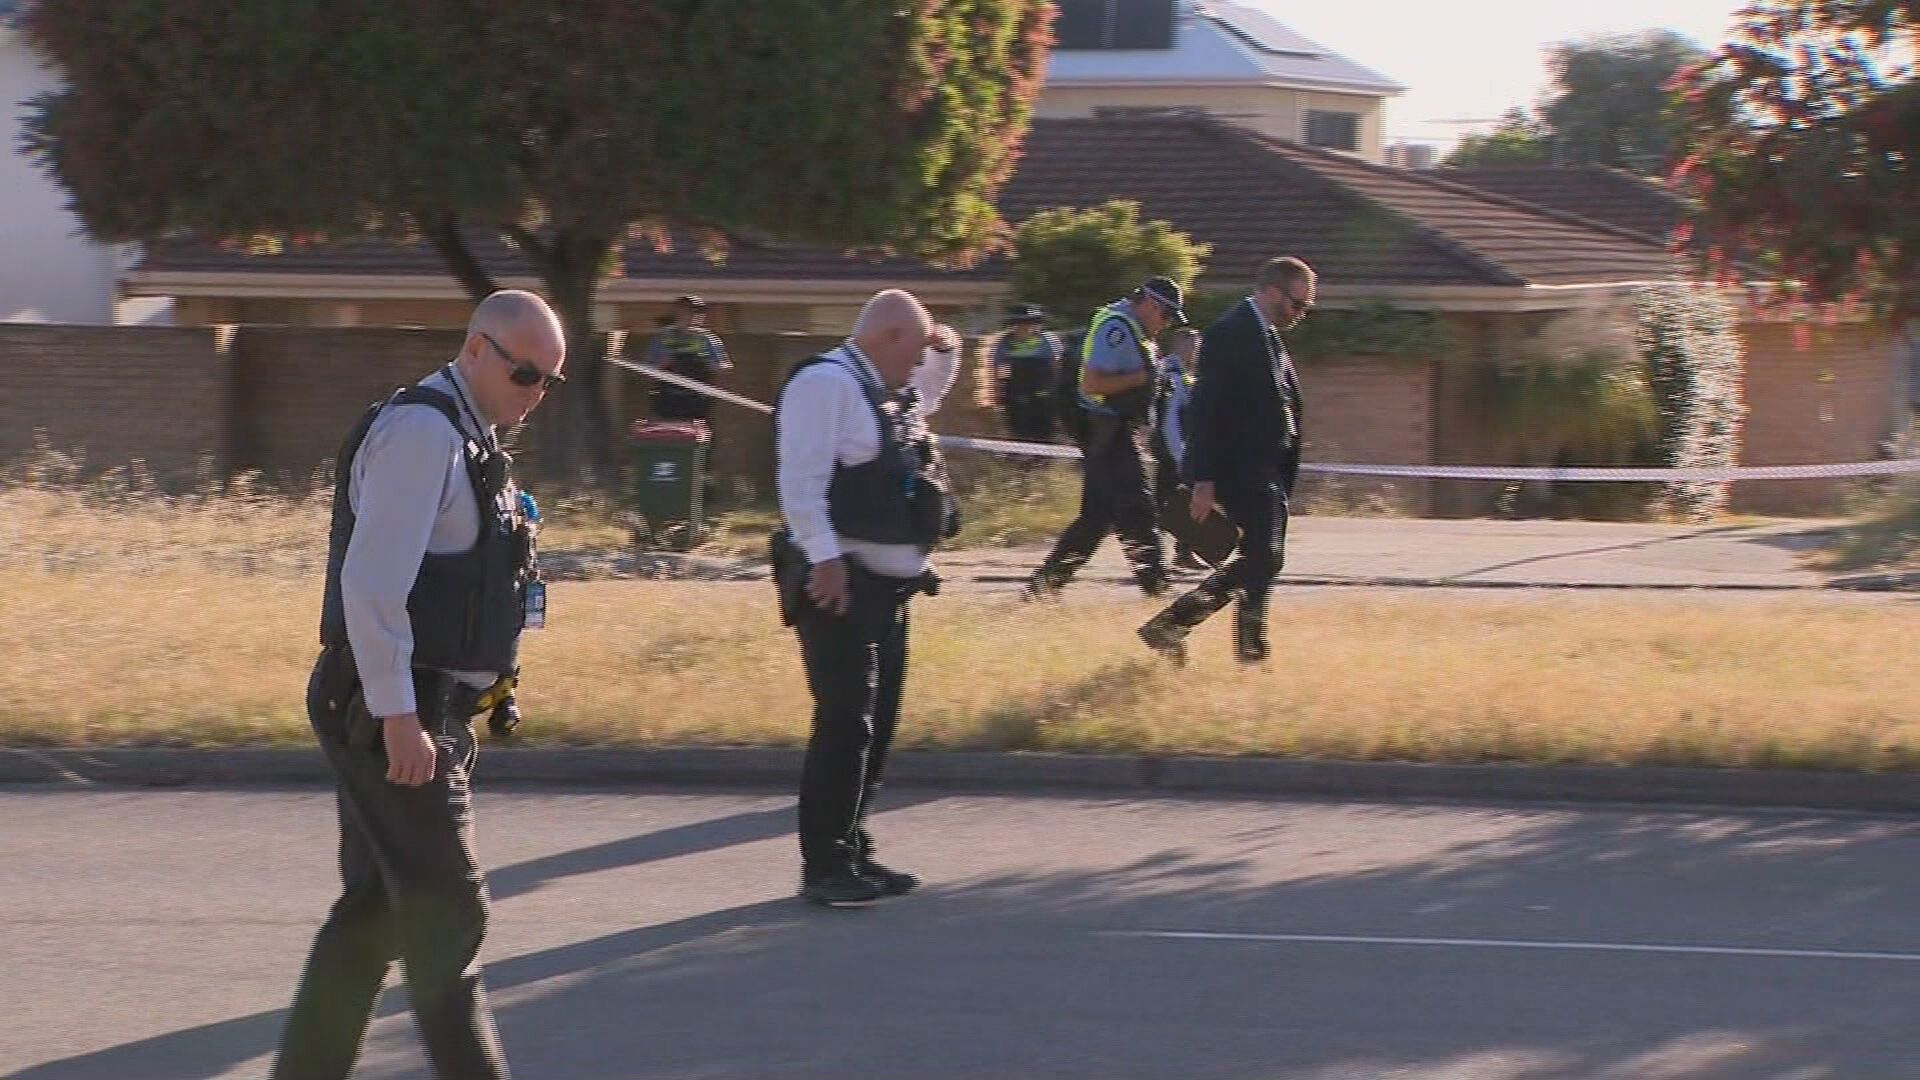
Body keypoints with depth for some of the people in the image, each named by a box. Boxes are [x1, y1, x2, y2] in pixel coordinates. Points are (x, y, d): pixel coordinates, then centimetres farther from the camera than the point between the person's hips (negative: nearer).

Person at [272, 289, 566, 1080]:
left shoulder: (467, 438, 17)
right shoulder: (422, 432, -15)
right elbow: (371, 585, -22)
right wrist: (398, 716, -24)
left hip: (427, 712, 10)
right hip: (398, 716, -10)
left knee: (374, 911, 13)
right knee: (446, 916, -7)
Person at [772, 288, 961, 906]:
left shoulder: (892, 393, 18)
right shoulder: (825, 384, -12)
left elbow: (931, 387, 43)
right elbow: (801, 481, -20)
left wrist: (944, 351, 21)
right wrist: (824, 559, -27)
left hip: (888, 585, 10)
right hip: (841, 585, -10)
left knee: (877, 723, 13)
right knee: (845, 723, -12)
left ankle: (854, 853, 20)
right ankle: (824, 866, -9)